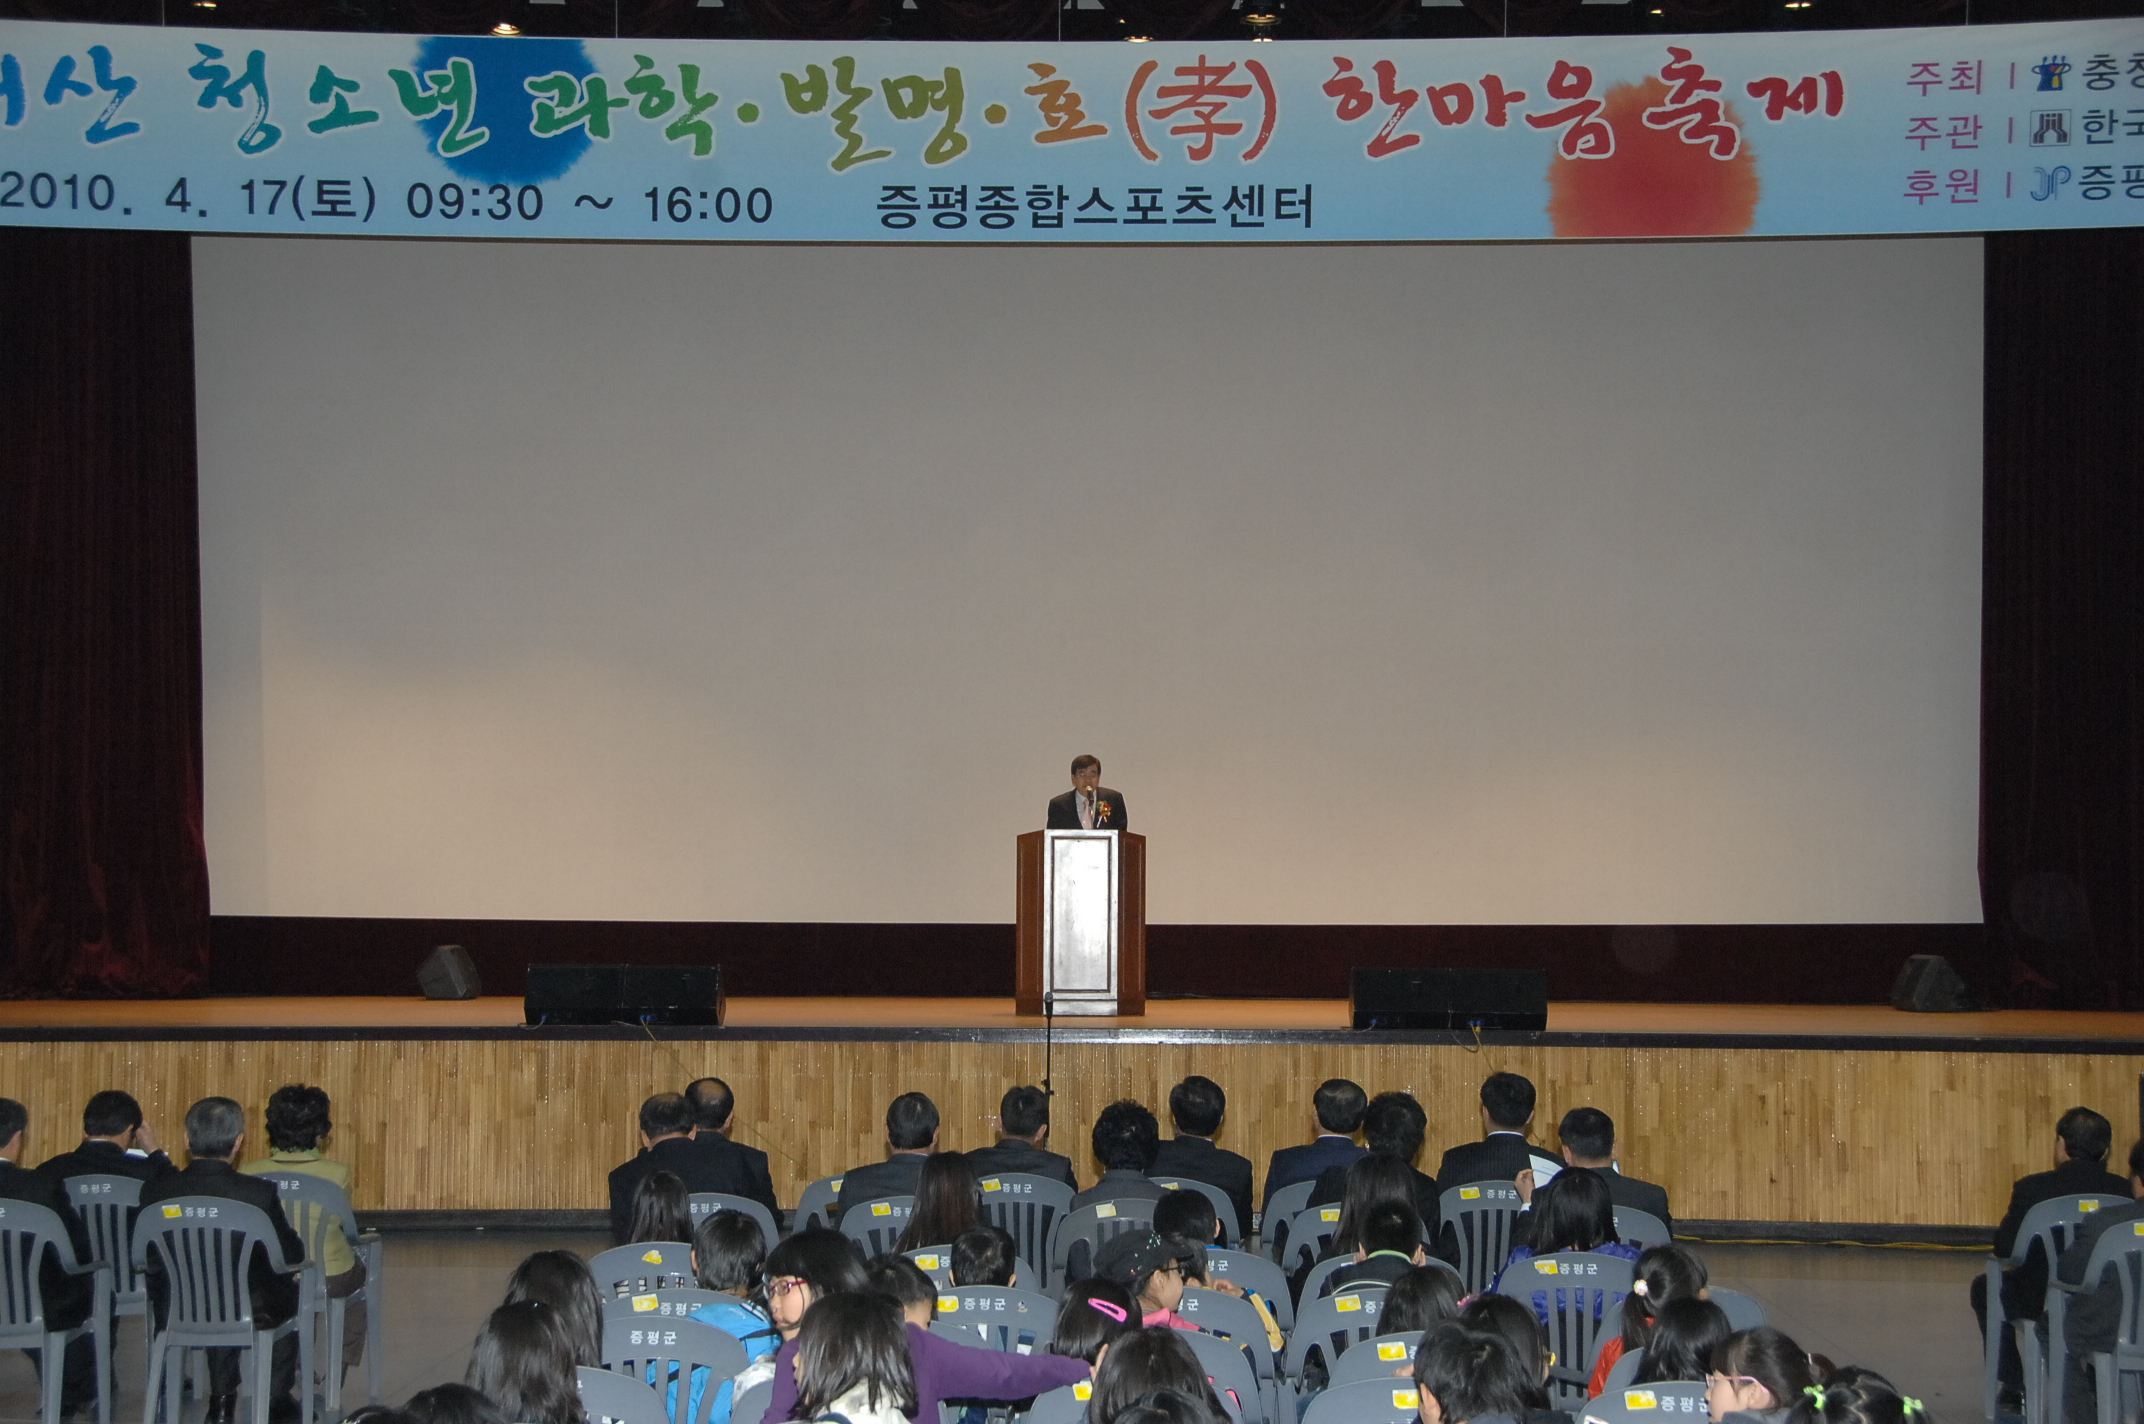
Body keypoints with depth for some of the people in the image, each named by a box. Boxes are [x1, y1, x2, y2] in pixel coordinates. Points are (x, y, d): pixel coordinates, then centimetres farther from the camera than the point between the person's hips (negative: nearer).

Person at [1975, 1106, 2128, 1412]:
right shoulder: (2121, 1190, -7)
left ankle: (2012, 1388, 25)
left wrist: (2007, 1221, 15)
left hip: (2041, 1303, -3)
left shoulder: (2030, 1188, -14)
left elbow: (2005, 1249, -6)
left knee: (1984, 1286, 29)